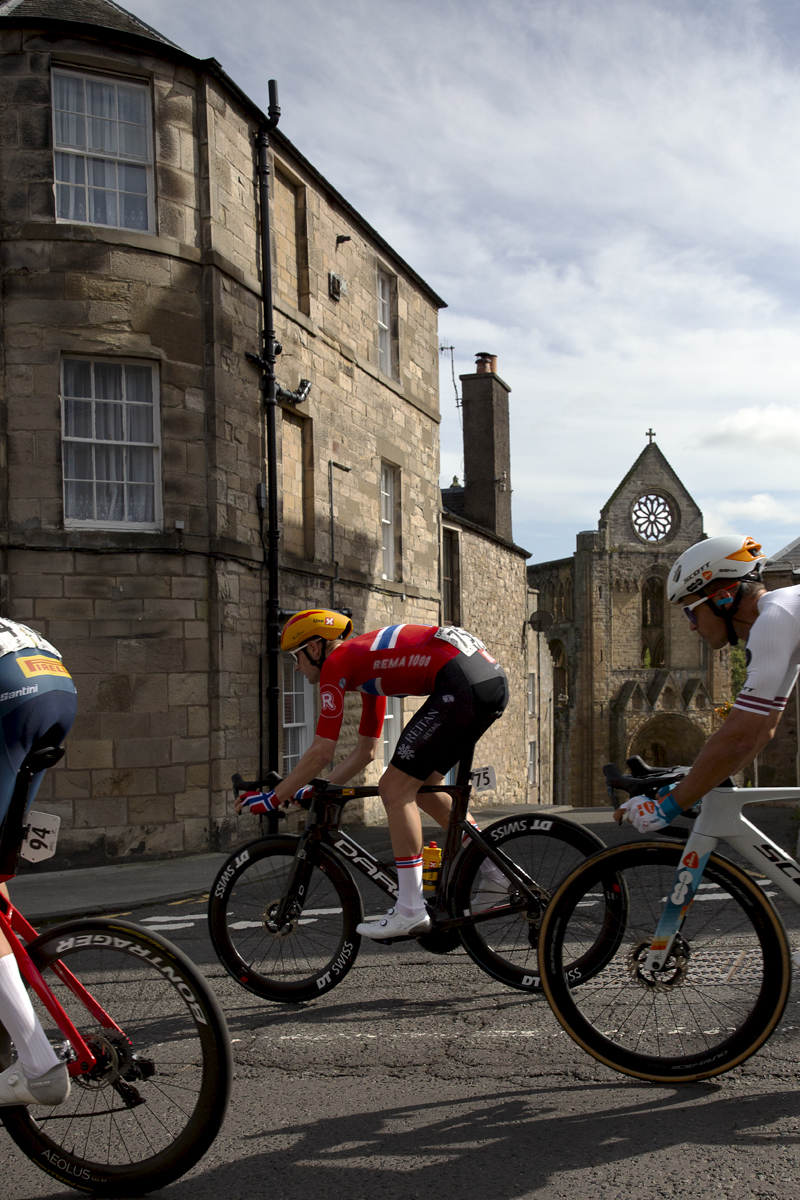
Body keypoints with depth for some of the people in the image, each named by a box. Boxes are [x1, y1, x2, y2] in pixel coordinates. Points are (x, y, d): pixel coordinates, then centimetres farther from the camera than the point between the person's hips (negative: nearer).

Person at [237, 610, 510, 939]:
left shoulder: (336, 664, 2)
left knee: (396, 788, -2)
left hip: (462, 683, -10)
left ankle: (410, 911, 1)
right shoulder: (365, 662, 28)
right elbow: (365, 751, 32)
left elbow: (321, 753, -1)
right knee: (420, 787, 19)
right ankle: (493, 877, 23)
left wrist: (272, 799, 9)